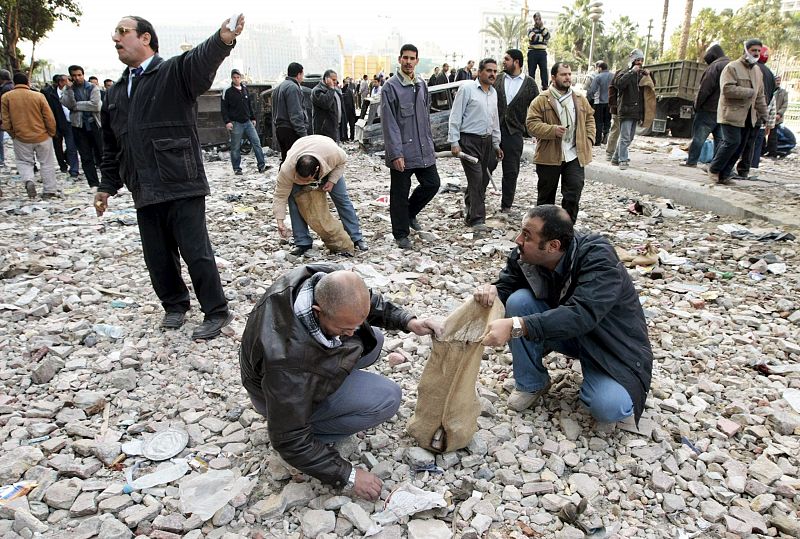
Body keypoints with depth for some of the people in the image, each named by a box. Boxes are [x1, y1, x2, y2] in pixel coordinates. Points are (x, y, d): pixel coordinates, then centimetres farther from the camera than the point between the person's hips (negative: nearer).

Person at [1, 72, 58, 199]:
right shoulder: (39, 96, -8)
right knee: (47, 163, 10)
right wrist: (51, 133, 8)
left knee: (24, 162, 17)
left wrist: (12, 134, 14)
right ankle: (49, 191, 11)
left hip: (21, 138, 1)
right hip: (42, 136, -1)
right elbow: (49, 118, -7)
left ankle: (28, 180, -10)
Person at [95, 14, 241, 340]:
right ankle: (175, 306, 30)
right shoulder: (116, 92, 19)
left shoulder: (175, 72, -2)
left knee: (196, 252, -4)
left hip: (182, 185, -6)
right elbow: (111, 146, 24)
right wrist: (108, 186, 21)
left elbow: (202, 60, -25)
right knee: (157, 257, 11)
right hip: (145, 191, 7)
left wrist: (223, 40, -46)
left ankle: (216, 313, 9)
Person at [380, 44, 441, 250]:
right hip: (402, 151, -6)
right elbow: (389, 123, -13)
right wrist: (396, 153, -18)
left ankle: (410, 213, 32)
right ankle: (401, 234, 17)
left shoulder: (421, 85, 11)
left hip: (424, 150, 6)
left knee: (432, 184, 8)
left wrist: (430, 143, 15)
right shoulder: (391, 87, -9)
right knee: (400, 194, 3)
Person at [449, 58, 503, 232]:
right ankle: (477, 220, -3)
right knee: (476, 180, -10)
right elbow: (455, 117, -9)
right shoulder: (467, 89, -6)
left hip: (487, 141, 7)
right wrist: (454, 142, -14)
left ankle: (470, 212, 24)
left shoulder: (493, 92, 15)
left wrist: (496, 144, 21)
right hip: (469, 141, -7)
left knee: (483, 180, 9)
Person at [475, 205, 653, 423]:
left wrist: (515, 326, -53)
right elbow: (506, 284, -5)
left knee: (608, 408, -30)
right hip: (566, 333, 5)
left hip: (611, 344, -5)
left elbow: (581, 315, -44)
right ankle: (531, 384, -3)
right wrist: (492, 290, -32)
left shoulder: (599, 259, -31)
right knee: (518, 300, -20)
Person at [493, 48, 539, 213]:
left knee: (511, 172, 6)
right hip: (493, 129, 1)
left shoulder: (529, 83, 4)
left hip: (514, 132, 0)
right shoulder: (497, 79, 7)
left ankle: (506, 205, 17)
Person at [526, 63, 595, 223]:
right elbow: (531, 124, -9)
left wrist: (589, 140, 4)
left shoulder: (581, 100, 11)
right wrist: (553, 130, -22)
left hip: (575, 156, 3)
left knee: (573, 195, -3)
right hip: (549, 156, -3)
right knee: (546, 196, 10)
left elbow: (589, 120, 20)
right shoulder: (541, 100, -3)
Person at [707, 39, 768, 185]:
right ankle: (714, 169, 1)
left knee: (740, 145, 4)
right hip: (731, 113, -7)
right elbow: (728, 89, -19)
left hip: (748, 116, 7)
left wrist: (763, 114, 19)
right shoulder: (732, 67, -6)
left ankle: (724, 174, 10)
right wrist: (749, 92, -14)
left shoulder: (758, 71, 17)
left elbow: (760, 95, 22)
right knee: (732, 142, -16)